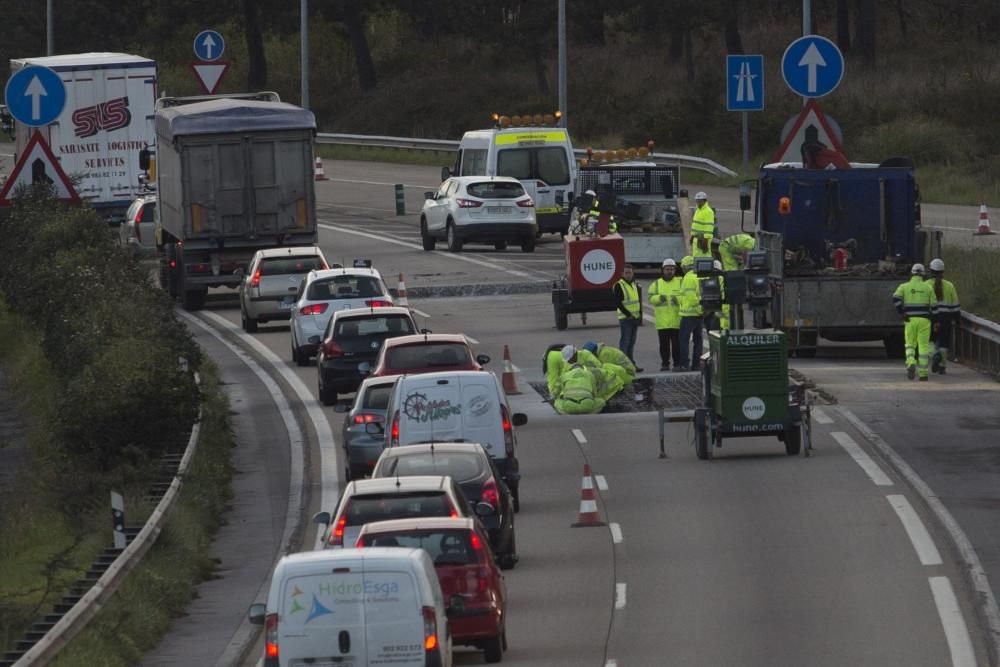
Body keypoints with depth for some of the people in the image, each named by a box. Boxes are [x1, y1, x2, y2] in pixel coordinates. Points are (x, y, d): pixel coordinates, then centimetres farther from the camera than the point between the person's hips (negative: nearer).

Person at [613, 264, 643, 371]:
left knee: (631, 342, 12)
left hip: (635, 318, 7)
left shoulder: (635, 285, 15)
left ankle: (631, 363, 16)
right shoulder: (619, 286, -8)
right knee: (625, 341, -9)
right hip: (625, 318, -7)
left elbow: (639, 301, 21)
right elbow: (618, 303, -14)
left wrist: (640, 314, 7)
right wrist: (628, 314, -17)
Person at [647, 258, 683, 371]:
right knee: (664, 344, 4)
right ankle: (664, 364, 10)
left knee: (677, 343, -1)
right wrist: (659, 298, -18)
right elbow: (651, 298, 2)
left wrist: (677, 299, -22)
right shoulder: (656, 284, 11)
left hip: (677, 319, -1)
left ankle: (678, 363, 6)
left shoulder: (680, 282, 6)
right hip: (662, 322, 1)